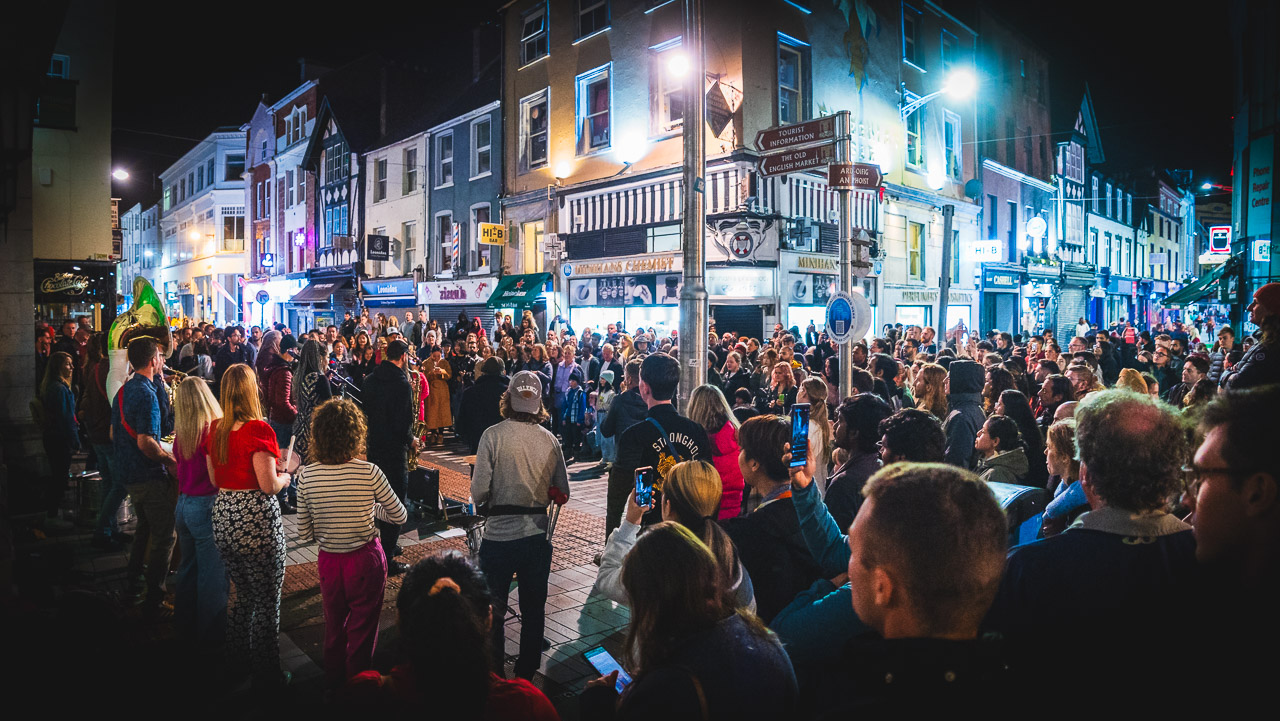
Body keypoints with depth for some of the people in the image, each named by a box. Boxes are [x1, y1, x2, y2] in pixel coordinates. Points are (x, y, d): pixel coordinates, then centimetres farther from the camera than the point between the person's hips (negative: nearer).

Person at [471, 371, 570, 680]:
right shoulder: (549, 439, -3)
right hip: (538, 535, 3)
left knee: (493, 612, 13)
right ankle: (527, 674, 31)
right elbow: (562, 493, 2)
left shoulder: (494, 435, -12)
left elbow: (479, 492, -14)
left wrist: (498, 494, 7)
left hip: (500, 536, -3)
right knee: (534, 609, 18)